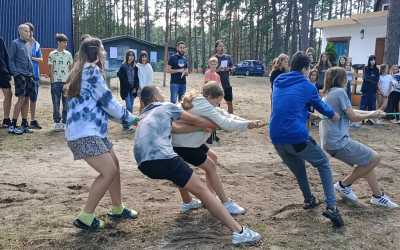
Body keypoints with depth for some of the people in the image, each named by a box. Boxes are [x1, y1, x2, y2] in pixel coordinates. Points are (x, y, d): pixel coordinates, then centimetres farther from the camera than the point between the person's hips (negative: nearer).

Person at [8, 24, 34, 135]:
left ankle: (24, 124, 13)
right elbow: (11, 60, -5)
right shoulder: (15, 43, -2)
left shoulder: (28, 44, 17)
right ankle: (12, 125, -7)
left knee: (27, 99, 7)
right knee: (21, 99, -12)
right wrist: (16, 73, -13)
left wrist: (31, 74, 12)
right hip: (20, 75, -7)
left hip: (28, 76, 7)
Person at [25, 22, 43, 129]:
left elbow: (41, 59, 11)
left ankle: (33, 120, 18)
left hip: (34, 74, 4)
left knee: (33, 98, 9)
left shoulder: (36, 44, 11)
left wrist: (32, 58, -7)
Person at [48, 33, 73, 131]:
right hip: (56, 82, -2)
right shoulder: (52, 54, 1)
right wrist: (52, 81, -6)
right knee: (56, 103, 3)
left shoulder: (68, 54, 8)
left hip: (66, 82, 2)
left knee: (66, 103, 3)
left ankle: (64, 122, 12)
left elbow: (71, 68, 11)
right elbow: (50, 69, 1)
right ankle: (57, 122, 11)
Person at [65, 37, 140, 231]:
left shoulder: (81, 71, 21)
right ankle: (85, 217, -2)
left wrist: (126, 117, 19)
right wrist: (131, 119, 4)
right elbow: (107, 101, -9)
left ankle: (117, 209, 29)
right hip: (84, 133, -10)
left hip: (91, 130, 10)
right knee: (109, 171, -12)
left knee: (114, 164, 16)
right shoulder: (92, 70, -9)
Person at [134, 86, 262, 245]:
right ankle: (239, 232, -10)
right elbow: (194, 121, 21)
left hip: (143, 163, 7)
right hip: (161, 158, -7)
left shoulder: (144, 116, 32)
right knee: (201, 189, -6)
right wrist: (215, 126, 37)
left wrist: (203, 127, 32)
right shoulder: (166, 106, 16)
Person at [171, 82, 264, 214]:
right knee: (211, 167, -1)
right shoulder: (204, 106, -23)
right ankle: (226, 204, 7)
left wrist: (249, 122, -8)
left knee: (212, 158, 19)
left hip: (190, 142, 10)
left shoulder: (200, 101, 7)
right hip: (184, 146, -10)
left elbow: (224, 115, 0)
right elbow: (226, 124, -26)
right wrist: (248, 124, -18)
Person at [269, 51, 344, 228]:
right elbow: (321, 105, 16)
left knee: (297, 167, 30)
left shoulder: (278, 83, 13)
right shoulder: (307, 86, 0)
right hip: (297, 137, -5)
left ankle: (308, 200, 36)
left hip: (276, 137, 5)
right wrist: (333, 115, 37)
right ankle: (331, 207, 1)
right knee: (323, 164, 14)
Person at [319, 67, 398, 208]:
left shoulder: (327, 94, 16)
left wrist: (372, 112, 19)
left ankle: (378, 196, 23)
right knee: (374, 158, 0)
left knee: (367, 161, 19)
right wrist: (371, 115, 9)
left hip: (330, 142, 10)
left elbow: (349, 111, 21)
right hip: (338, 141, -10)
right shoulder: (340, 92, -11)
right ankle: (344, 185, 8)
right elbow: (353, 117, -8)